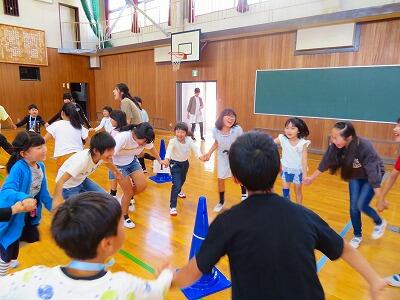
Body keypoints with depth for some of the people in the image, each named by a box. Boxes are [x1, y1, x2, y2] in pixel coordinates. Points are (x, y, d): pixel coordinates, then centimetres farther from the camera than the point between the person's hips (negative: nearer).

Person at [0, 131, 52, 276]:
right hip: (14, 215, -8)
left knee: (33, 238, 25)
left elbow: (42, 190, 4)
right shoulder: (18, 168, -30)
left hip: (29, 214, 8)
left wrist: (51, 205, 10)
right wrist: (23, 198, -58)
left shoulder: (40, 166, -7)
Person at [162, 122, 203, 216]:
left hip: (185, 163, 5)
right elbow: (169, 150, -46)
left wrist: (200, 156, -51)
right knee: (176, 184, -16)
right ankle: (172, 206, -5)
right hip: (175, 164, -5)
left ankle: (178, 191, 62)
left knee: (182, 180, 29)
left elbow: (195, 148, -30)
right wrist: (167, 159, -67)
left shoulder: (189, 140, -17)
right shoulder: (173, 141, -28)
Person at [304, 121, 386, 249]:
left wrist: (380, 198, -25)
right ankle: (357, 236, 24)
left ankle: (380, 223, 23)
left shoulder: (365, 147, -38)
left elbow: (373, 173, -32)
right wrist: (312, 178, 0)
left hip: (372, 175, -4)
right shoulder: (335, 147, -26)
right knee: (353, 207, 3)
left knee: (361, 205, -9)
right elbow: (325, 163, -10)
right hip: (355, 176, 4)